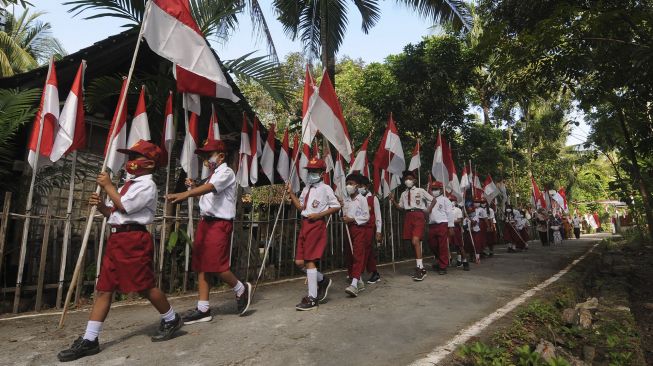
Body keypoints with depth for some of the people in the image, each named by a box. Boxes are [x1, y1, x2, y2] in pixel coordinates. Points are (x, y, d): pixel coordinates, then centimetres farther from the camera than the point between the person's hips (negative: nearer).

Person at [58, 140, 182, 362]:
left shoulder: (147, 184, -7)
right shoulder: (129, 184, 21)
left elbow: (124, 207, -17)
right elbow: (114, 212, 22)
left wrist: (108, 186, -6)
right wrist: (100, 205, 3)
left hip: (134, 239, -9)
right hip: (116, 238, 9)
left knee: (144, 286, -2)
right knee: (104, 288, 8)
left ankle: (171, 319, 18)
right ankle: (89, 340, 16)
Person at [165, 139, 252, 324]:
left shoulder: (226, 172, -8)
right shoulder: (213, 175, 20)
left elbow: (209, 188, -27)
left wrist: (184, 194, -40)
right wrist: (193, 188, 6)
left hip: (219, 223, -9)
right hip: (205, 222, 9)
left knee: (216, 264, -9)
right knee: (202, 265, 8)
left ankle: (242, 290, 16)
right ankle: (203, 309, 17)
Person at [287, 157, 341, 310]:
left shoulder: (325, 188, -4)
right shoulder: (306, 188, 18)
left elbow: (336, 206, -6)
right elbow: (300, 206, 15)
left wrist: (319, 215, -13)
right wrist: (291, 193, 5)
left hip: (317, 224, -8)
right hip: (305, 224, 8)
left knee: (309, 260, -7)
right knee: (299, 262, 7)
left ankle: (312, 299, 5)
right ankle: (322, 280, 30)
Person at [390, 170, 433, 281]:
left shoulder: (420, 191, 4)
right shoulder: (403, 194, 16)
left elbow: (433, 200, 11)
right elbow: (400, 207, 17)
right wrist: (393, 201, 3)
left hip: (418, 215, -5)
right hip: (408, 216, 5)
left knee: (416, 241, -20)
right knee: (414, 243, 8)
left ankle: (419, 268, -14)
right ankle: (421, 268, 19)